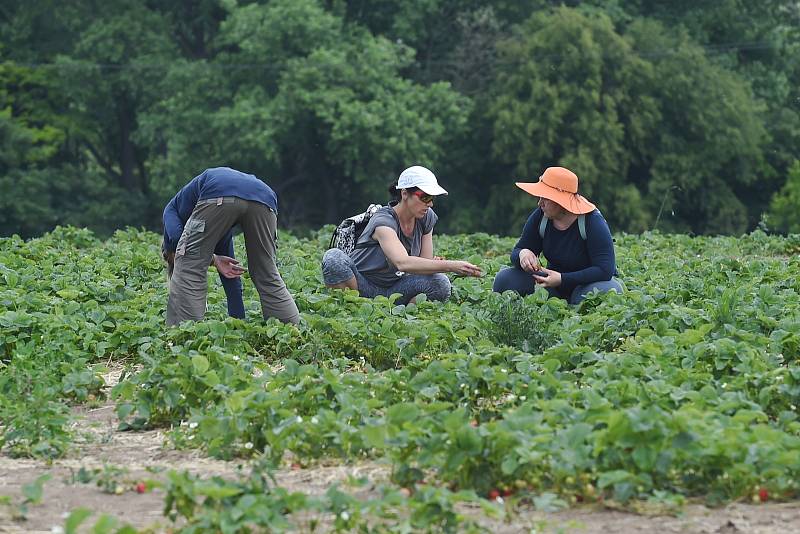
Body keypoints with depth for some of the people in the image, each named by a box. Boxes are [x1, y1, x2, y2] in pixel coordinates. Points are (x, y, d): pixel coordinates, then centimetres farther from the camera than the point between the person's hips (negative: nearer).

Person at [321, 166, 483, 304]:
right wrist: (450, 266, -49)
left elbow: (425, 261, 0)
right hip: (360, 283, -5)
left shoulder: (427, 218, -3)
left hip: (393, 287, 5)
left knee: (441, 283, -23)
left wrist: (435, 264, -26)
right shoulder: (383, 221, -26)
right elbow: (403, 263, -43)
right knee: (334, 257, -36)